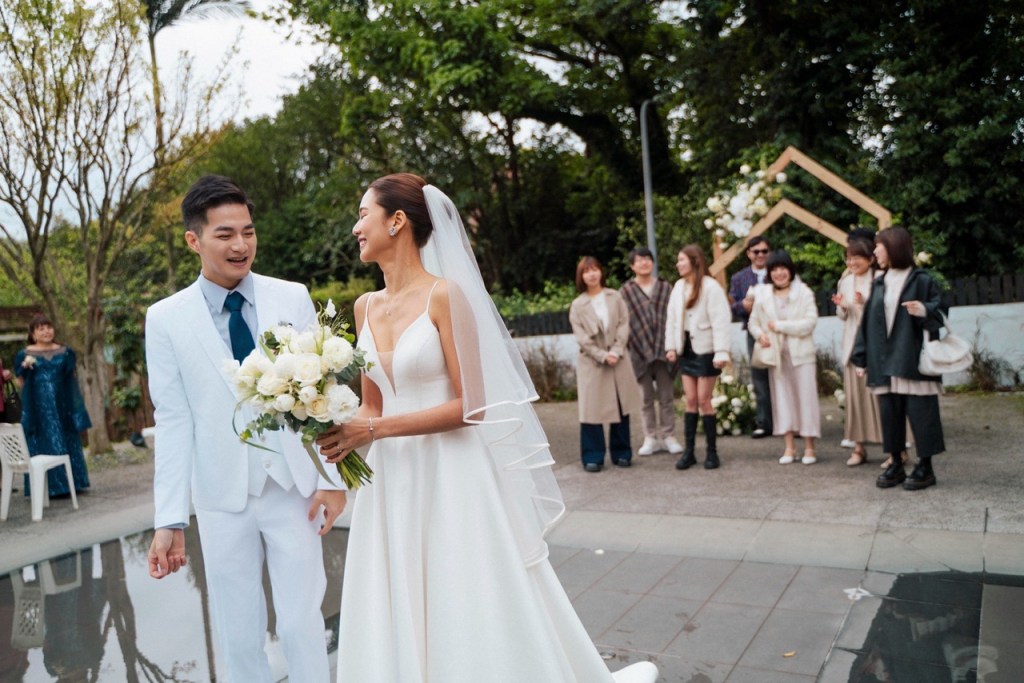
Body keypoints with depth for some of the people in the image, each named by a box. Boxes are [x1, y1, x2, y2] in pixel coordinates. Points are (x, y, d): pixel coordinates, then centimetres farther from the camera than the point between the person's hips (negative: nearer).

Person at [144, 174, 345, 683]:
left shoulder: (293, 298, 0)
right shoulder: (165, 319, -1)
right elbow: (173, 420, -1)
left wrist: (332, 477, -4)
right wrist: (170, 520, -3)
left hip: (294, 486, 0)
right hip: (222, 494, 0)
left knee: (302, 623, 7)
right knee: (238, 636, 13)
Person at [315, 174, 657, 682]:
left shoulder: (445, 294, -11)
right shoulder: (366, 307, 10)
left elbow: (470, 405, -13)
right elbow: (372, 406, 14)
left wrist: (376, 430, -16)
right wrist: (346, 431, -6)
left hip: (451, 480, -6)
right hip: (392, 484, 6)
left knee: (474, 625, 5)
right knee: (398, 628, 14)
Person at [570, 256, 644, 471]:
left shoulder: (615, 297, 6)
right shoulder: (578, 305, 1)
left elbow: (624, 325, 1)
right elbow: (581, 337, -5)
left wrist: (615, 351, -12)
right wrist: (602, 355, -14)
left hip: (618, 359, 2)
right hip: (591, 362, -2)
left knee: (621, 406, 6)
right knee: (592, 408, -3)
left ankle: (621, 453, 18)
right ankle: (593, 457, 5)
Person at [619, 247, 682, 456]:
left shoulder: (665, 288, 8)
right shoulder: (625, 292, 3)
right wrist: (625, 349, -5)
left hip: (664, 349, 1)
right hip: (640, 351, -1)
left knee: (667, 396, 4)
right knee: (646, 397, 5)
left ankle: (669, 436, 13)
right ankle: (651, 437, 13)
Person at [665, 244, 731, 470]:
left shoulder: (710, 286, -12)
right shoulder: (678, 286, 8)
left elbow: (720, 321, -16)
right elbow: (672, 318, 10)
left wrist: (721, 352, -21)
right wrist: (671, 346, 6)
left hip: (705, 350, -6)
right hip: (686, 349, 6)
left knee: (703, 401, -3)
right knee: (690, 401, 8)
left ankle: (712, 452, 9)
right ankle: (689, 451, 12)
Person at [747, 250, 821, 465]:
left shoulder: (804, 293, -5)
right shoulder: (762, 294, 4)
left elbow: (810, 322, -13)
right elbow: (754, 321, 11)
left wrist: (780, 326, -14)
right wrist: (760, 334, -10)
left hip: (801, 354, -3)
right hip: (776, 355, 3)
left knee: (805, 398, 1)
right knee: (782, 398, 7)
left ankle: (809, 447, 11)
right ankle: (789, 447, 16)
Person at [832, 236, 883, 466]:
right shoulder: (845, 281, 10)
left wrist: (865, 302, -22)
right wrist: (841, 306, -4)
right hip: (852, 343, 5)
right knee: (854, 393, 5)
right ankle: (859, 447, 12)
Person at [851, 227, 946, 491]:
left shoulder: (922, 280, -2)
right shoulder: (878, 284, 13)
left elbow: (939, 314, -4)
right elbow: (868, 321, 12)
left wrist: (925, 311, -27)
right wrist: (861, 357, 8)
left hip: (914, 362, -5)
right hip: (884, 363, 5)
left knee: (920, 413, 0)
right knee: (889, 414, 7)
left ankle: (925, 467, 11)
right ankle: (896, 464, 17)